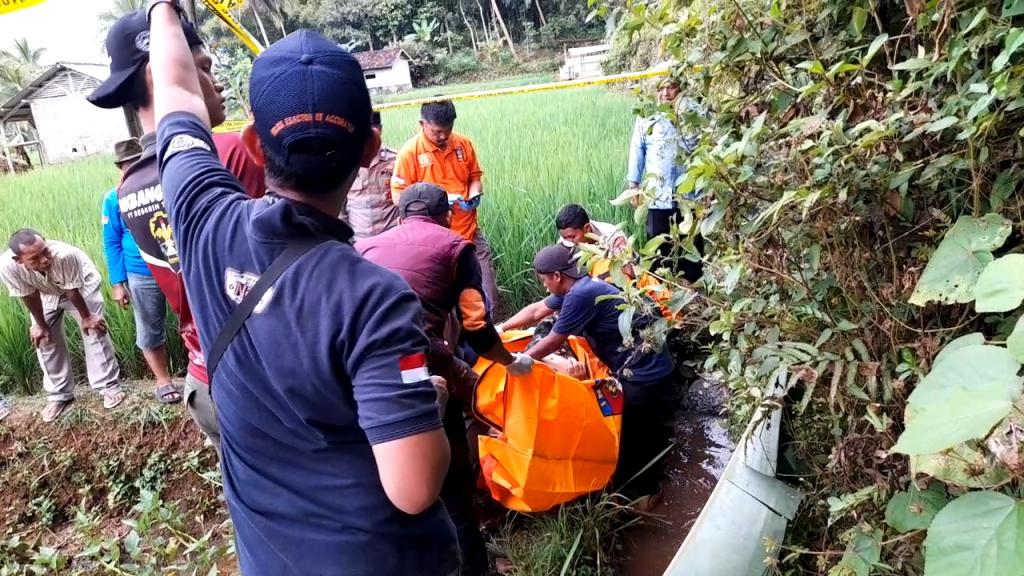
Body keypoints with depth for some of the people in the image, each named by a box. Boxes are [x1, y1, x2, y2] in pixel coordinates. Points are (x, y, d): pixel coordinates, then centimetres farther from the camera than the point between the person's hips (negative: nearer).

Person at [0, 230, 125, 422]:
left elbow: (73, 291, -29)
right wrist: (40, 325, -6)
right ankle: (59, 395, 17)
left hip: (81, 285, -3)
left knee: (94, 331, -6)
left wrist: (86, 318, -14)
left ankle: (110, 386, 6)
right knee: (45, 340, 2)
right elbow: (29, 296, -20)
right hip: (45, 294, 3)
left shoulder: (65, 255, -45)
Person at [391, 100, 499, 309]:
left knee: (487, 297, 9)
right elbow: (398, 196, -8)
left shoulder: (464, 144, 2)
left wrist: (474, 196, -6)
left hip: (470, 233, 3)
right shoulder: (410, 152, -9)